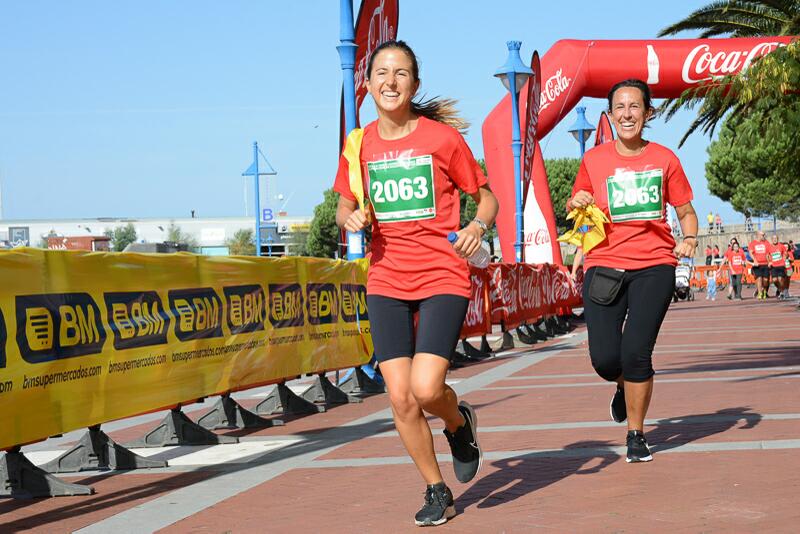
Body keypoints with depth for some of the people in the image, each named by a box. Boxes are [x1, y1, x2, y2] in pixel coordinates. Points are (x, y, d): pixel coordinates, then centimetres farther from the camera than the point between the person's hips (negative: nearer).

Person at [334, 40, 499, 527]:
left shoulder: (442, 137, -5)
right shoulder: (360, 144, 5)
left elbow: (487, 197, 5)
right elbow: (345, 210, 17)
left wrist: (479, 224, -17)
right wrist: (352, 219, -6)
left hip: (443, 277, -3)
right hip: (386, 282, 4)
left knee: (426, 389, -18)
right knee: (400, 398, -1)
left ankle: (460, 422, 19)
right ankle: (437, 491, 19)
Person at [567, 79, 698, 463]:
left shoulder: (664, 158, 6)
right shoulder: (594, 160, 7)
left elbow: (686, 211, 14)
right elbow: (576, 210, 18)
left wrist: (690, 238, -6)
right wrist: (576, 204, -5)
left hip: (654, 263, -1)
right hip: (604, 264, 1)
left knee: (636, 352, -13)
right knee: (604, 358, -7)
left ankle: (636, 435, 8)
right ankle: (623, 386, 33)